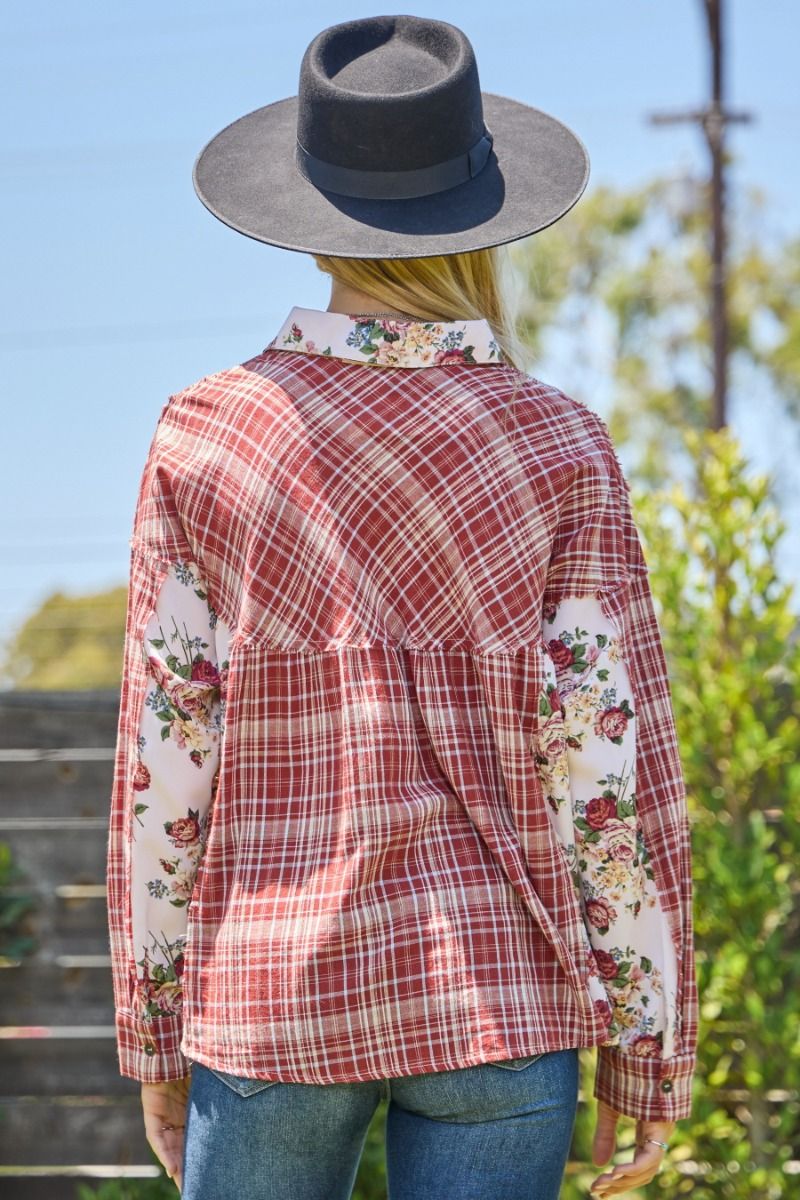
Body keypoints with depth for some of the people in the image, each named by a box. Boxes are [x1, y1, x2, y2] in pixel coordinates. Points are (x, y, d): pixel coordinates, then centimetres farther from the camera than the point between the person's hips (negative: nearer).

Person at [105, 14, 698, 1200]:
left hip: (276, 1000, 1)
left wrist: (153, 1033, 7)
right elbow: (612, 772, -7)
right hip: (500, 999, 0)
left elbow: (166, 759, -2)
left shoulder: (205, 438, -4)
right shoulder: (559, 448, -6)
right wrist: (650, 1053, 2)